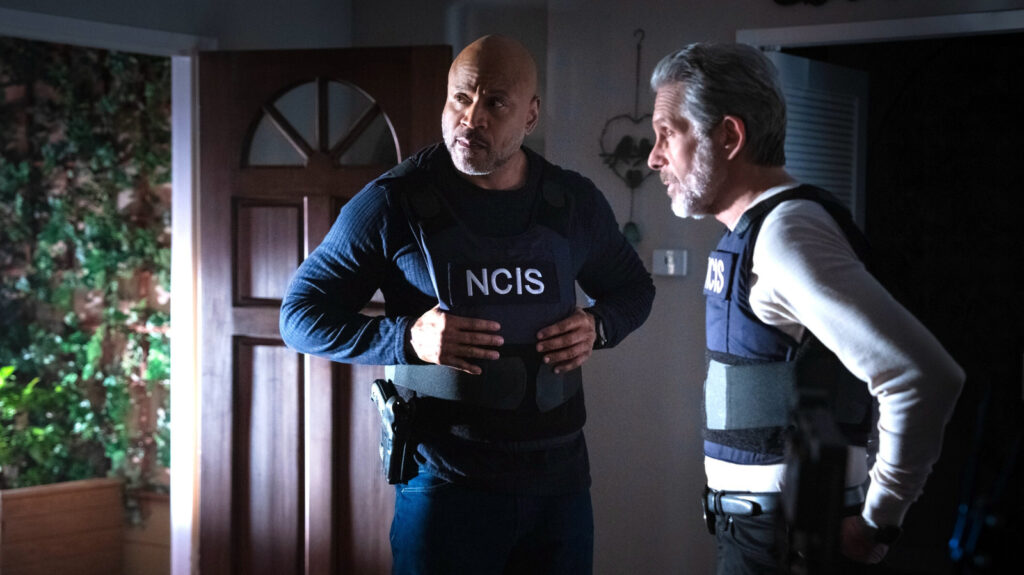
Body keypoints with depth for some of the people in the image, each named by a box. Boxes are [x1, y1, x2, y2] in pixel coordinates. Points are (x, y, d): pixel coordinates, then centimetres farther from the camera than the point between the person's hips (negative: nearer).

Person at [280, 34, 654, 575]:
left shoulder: (574, 202, 4)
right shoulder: (393, 202, -8)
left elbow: (633, 287, 21)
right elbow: (300, 315, -4)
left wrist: (597, 326, -2)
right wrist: (406, 338, -20)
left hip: (560, 478, 4)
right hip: (447, 483, -3)